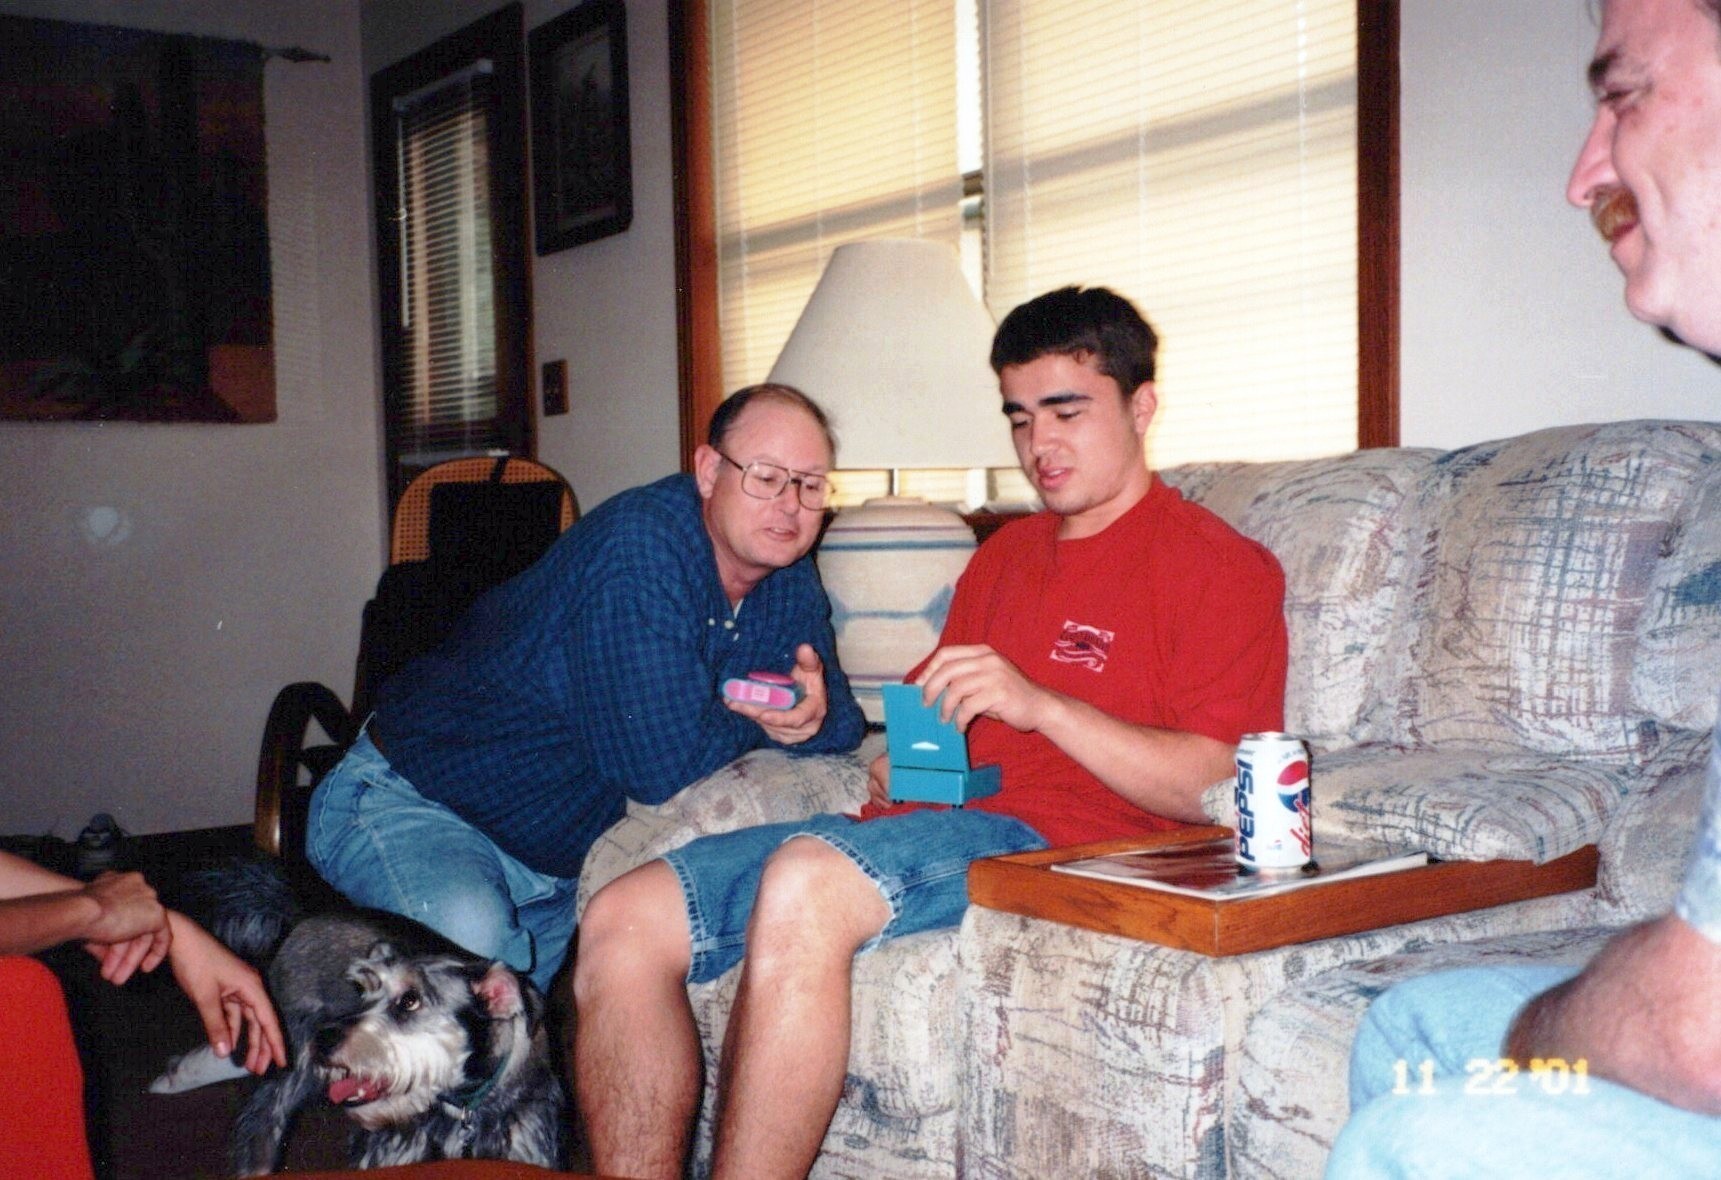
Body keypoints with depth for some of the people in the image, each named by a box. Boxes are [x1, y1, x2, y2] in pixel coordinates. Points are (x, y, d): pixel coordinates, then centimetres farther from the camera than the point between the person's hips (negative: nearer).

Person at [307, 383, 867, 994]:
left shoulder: (789, 578, 0)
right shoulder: (641, 545, -27)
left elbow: (842, 717, 4)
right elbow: (665, 761, -33)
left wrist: (817, 718, -20)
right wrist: (757, 716, -13)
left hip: (571, 860, 8)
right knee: (468, 935, -34)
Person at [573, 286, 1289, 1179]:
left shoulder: (1218, 565, 3)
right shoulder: (1003, 556, 26)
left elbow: (1212, 786, -8)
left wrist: (1039, 703, -18)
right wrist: (901, 766, 8)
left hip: (1054, 843, -7)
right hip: (918, 826, 8)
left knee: (805, 882, -37)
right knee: (623, 920, -11)